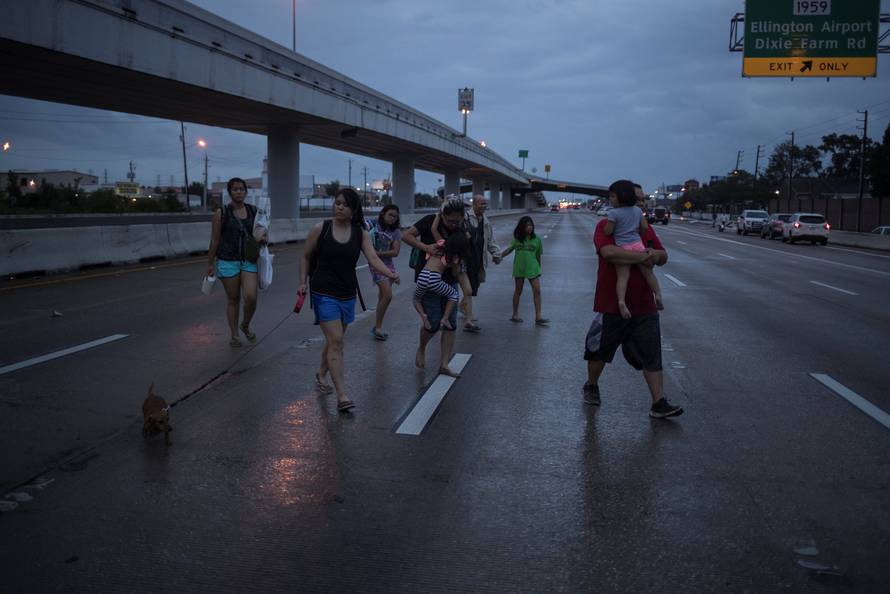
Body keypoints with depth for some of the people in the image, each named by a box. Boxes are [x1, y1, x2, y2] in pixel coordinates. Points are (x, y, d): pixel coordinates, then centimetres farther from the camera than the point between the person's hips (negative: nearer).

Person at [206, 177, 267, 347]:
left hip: (249, 260, 2)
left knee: (251, 297, -10)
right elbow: (215, 240, 0)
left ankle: (245, 325, 18)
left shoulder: (254, 211, 5)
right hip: (228, 261, -2)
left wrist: (264, 238, -8)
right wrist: (210, 264, 0)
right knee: (233, 299, 6)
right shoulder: (221, 214, -3)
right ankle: (234, 335, 21)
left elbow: (264, 234, 15)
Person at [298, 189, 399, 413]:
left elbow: (373, 259, -12)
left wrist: (391, 274, -30)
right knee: (336, 341, -12)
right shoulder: (320, 229, -5)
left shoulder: (361, 234, 0)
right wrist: (303, 283, -1)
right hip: (324, 293, -4)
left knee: (335, 340, 17)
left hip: (347, 294, 4)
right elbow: (305, 257, 7)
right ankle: (342, 396, -12)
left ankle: (321, 375, 44)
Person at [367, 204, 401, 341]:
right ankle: (378, 327, -5)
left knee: (383, 297, 10)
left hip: (389, 265, 5)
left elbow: (395, 252, -7)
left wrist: (378, 253, -15)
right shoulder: (374, 228, -6)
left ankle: (377, 327, 20)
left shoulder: (396, 232, 3)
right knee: (388, 295, -16)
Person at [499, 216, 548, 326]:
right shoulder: (517, 238, 3)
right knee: (518, 291, 9)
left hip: (532, 268, 0)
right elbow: (510, 249, 12)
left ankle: (538, 317, -8)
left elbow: (538, 255, 8)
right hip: (519, 268, 0)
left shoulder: (536, 239, 2)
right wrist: (499, 256, 1)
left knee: (537, 291, -8)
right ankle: (515, 315, 21)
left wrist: (538, 268, 13)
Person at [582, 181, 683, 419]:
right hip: (611, 305, -4)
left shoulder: (645, 228, 11)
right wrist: (642, 256, -23)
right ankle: (591, 386, 36)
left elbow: (663, 258, 11)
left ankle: (659, 403, 3)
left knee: (652, 356, 0)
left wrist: (656, 255, -13)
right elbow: (609, 252, -27)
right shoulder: (606, 226, -8)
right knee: (599, 350, 13)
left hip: (644, 307, 4)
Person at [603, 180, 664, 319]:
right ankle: (658, 295, 5)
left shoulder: (614, 213, -5)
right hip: (637, 245, 4)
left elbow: (607, 231, -5)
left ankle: (621, 301, -27)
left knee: (622, 276, -10)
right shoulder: (637, 210, 12)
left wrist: (608, 222, 14)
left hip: (622, 248, -4)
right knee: (648, 272, 13)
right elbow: (645, 227, 12)